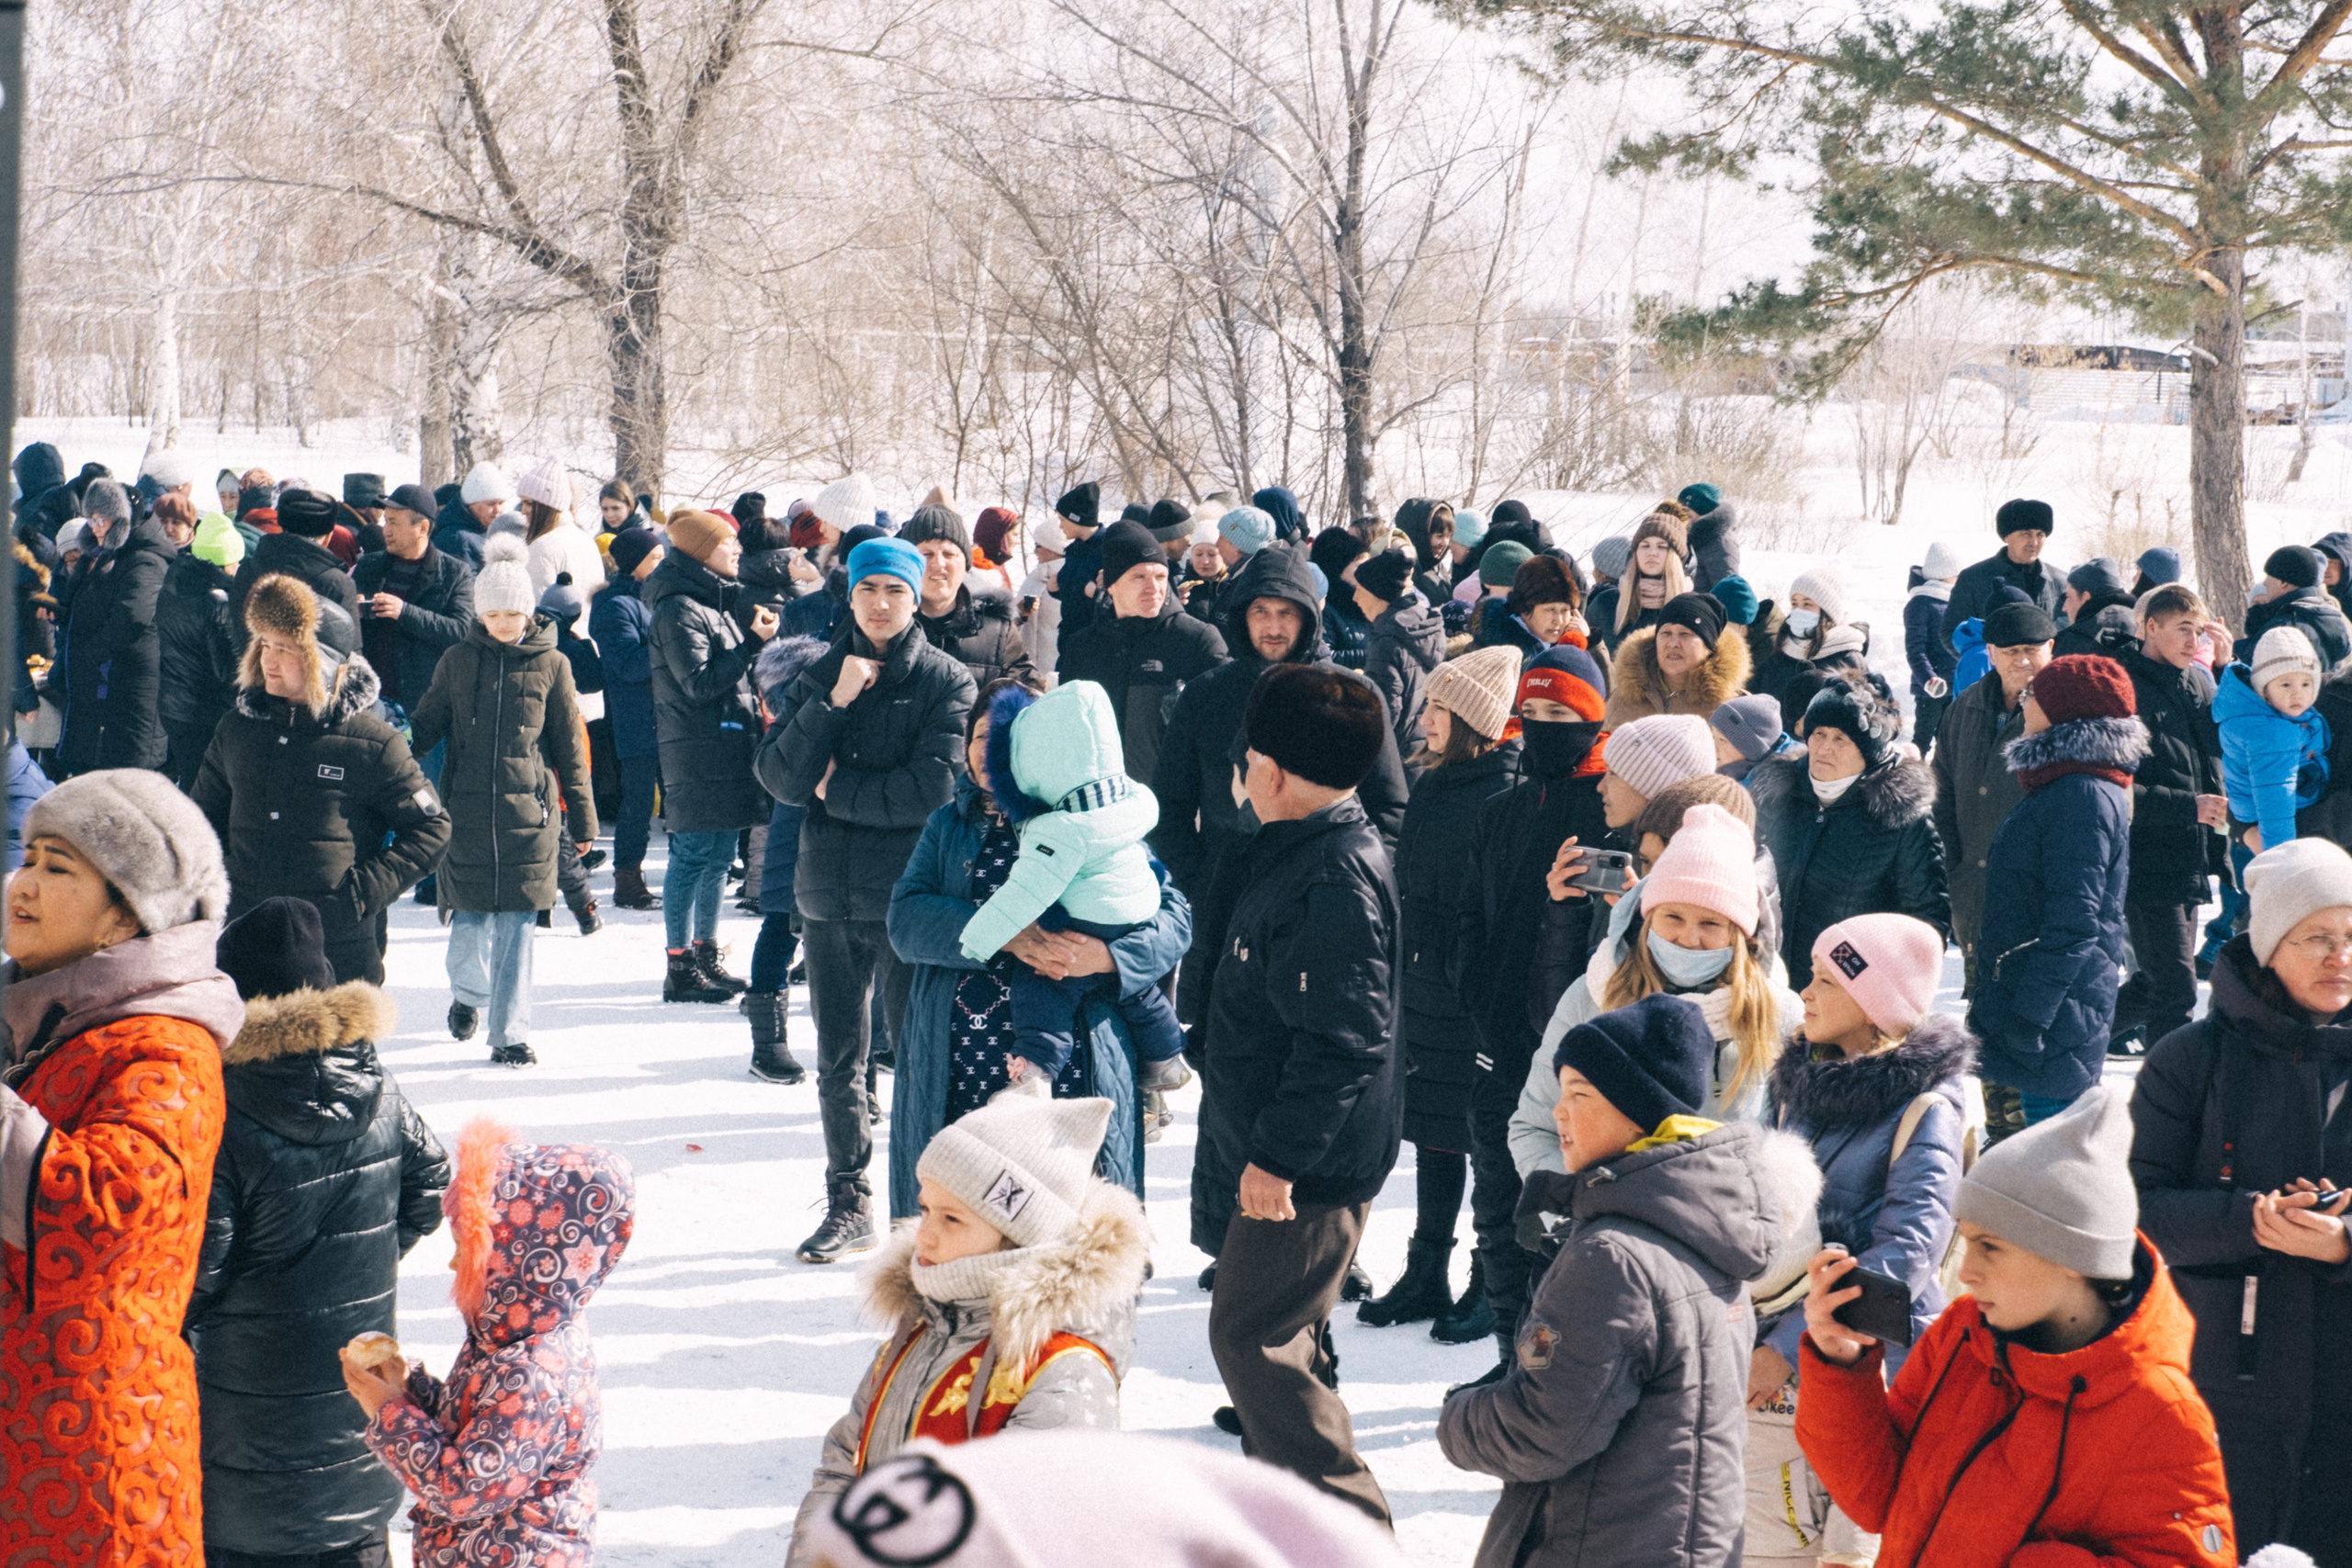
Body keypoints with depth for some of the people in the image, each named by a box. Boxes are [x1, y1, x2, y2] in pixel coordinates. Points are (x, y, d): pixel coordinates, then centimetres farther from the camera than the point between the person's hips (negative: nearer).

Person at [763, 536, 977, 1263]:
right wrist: (833, 702, -12)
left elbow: (937, 785, -14)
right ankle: (848, 1206, 22)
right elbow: (779, 775, -1)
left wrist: (839, 788, -6)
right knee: (838, 1060, 11)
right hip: (828, 894, 4)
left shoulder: (946, 680, -2)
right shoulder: (820, 675, 9)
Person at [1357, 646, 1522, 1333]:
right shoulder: (1430, 781, 9)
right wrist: (1398, 966, 16)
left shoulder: (1507, 793, -16)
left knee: (1484, 1133, 3)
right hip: (1423, 979, 8)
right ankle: (1425, 1277, 24)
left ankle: (1491, 1286, 14)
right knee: (1431, 1130, 15)